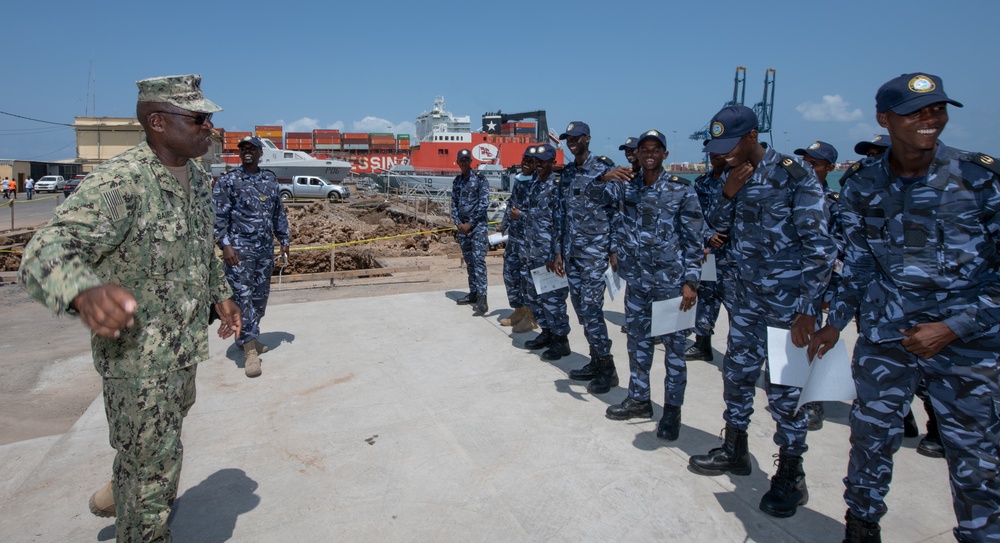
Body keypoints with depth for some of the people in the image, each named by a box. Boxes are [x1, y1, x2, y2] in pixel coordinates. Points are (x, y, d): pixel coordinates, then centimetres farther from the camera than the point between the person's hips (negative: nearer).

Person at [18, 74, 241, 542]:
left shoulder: (196, 178, 4)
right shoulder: (119, 183, -24)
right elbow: (46, 251, -35)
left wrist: (220, 294, 13)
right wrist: (84, 291, -56)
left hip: (185, 347, 9)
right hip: (140, 356, -9)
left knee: (163, 439, 31)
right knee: (151, 467, 7)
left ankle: (120, 493, 59)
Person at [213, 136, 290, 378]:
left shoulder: (270, 179, 12)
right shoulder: (228, 180, -2)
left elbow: (279, 213, 18)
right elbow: (218, 216, -6)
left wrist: (284, 240, 15)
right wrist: (225, 245, -15)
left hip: (266, 249, 5)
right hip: (239, 249, -5)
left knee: (260, 296, 11)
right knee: (243, 296, -9)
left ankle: (247, 338, 28)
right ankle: (250, 350, -7)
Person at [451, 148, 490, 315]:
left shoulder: (479, 179, -5)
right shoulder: (457, 181, 12)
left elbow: (484, 203, -11)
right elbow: (454, 204, 13)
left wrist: (470, 224, -13)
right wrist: (458, 223, -2)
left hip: (477, 226, -6)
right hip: (462, 226, 6)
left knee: (479, 261, -12)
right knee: (469, 262, 11)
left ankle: (482, 299, -16)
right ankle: (473, 293, 20)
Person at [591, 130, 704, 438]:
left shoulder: (682, 191, -5)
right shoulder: (627, 188, 6)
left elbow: (693, 240, -6)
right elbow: (593, 193, 4)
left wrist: (690, 281, -12)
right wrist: (605, 177, -18)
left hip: (671, 282, -4)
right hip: (636, 281, 4)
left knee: (674, 348, 5)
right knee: (637, 342, 14)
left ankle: (672, 410, 17)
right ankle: (638, 399, 29)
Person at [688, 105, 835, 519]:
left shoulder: (794, 178, -16)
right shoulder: (734, 176, 5)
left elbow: (820, 248, -16)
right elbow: (716, 223, 9)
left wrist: (808, 309, -20)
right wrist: (728, 194, -10)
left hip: (789, 299, -6)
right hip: (748, 294, 7)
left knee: (783, 387, 1)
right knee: (736, 372, 14)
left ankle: (790, 476, 19)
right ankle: (735, 450, 33)